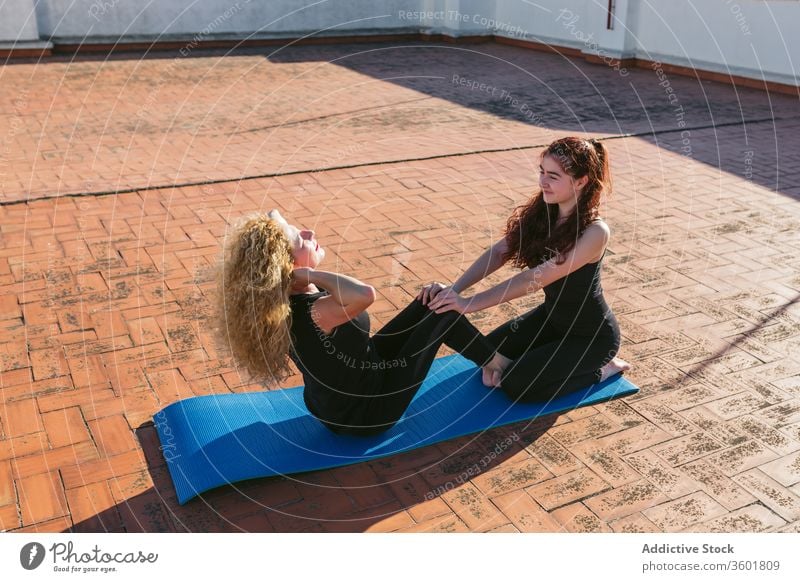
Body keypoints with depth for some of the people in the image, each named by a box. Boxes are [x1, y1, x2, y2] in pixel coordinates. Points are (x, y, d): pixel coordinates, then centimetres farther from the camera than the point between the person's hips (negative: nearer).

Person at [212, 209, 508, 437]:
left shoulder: (285, 298, -13)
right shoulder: (308, 315, -40)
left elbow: (273, 217, 3)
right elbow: (365, 293, -59)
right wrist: (310, 274, -45)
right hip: (364, 413, -9)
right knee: (442, 308, -2)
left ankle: (487, 359, 35)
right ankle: (495, 363, 27)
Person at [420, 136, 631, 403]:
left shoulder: (594, 232, -31)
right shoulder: (540, 213, -9)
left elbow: (537, 278, -38)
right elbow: (499, 252, -17)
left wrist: (470, 303, -42)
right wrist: (453, 289, -33)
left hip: (592, 334, -7)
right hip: (551, 315, 7)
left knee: (515, 385, -14)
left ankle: (600, 367, 4)